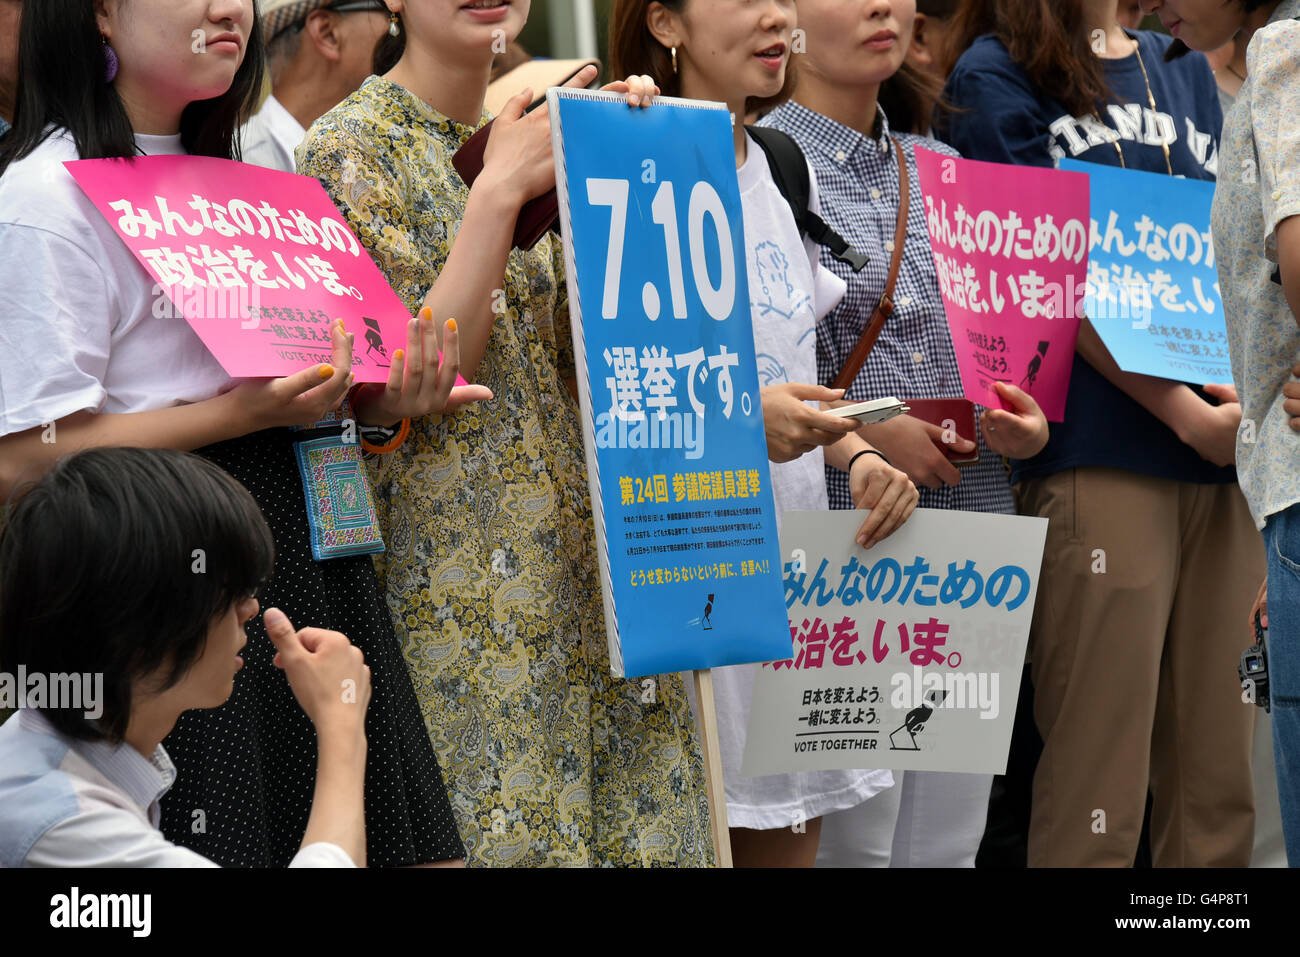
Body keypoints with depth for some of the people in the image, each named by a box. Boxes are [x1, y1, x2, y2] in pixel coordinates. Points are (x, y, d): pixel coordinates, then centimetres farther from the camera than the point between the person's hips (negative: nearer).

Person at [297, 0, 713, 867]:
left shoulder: (536, 130, 12)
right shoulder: (352, 148, -7)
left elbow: (586, 350, 7)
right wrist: (497, 192, -18)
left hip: (580, 550, 7)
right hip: (455, 567, -6)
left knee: (630, 816, 6)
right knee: (502, 825, -6)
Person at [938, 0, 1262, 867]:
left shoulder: (1186, 70, 21)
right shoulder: (998, 74, 3)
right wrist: (1187, 413, -12)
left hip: (1223, 453, 6)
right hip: (1101, 459, -6)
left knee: (1222, 780, 5)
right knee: (1099, 791, -8)